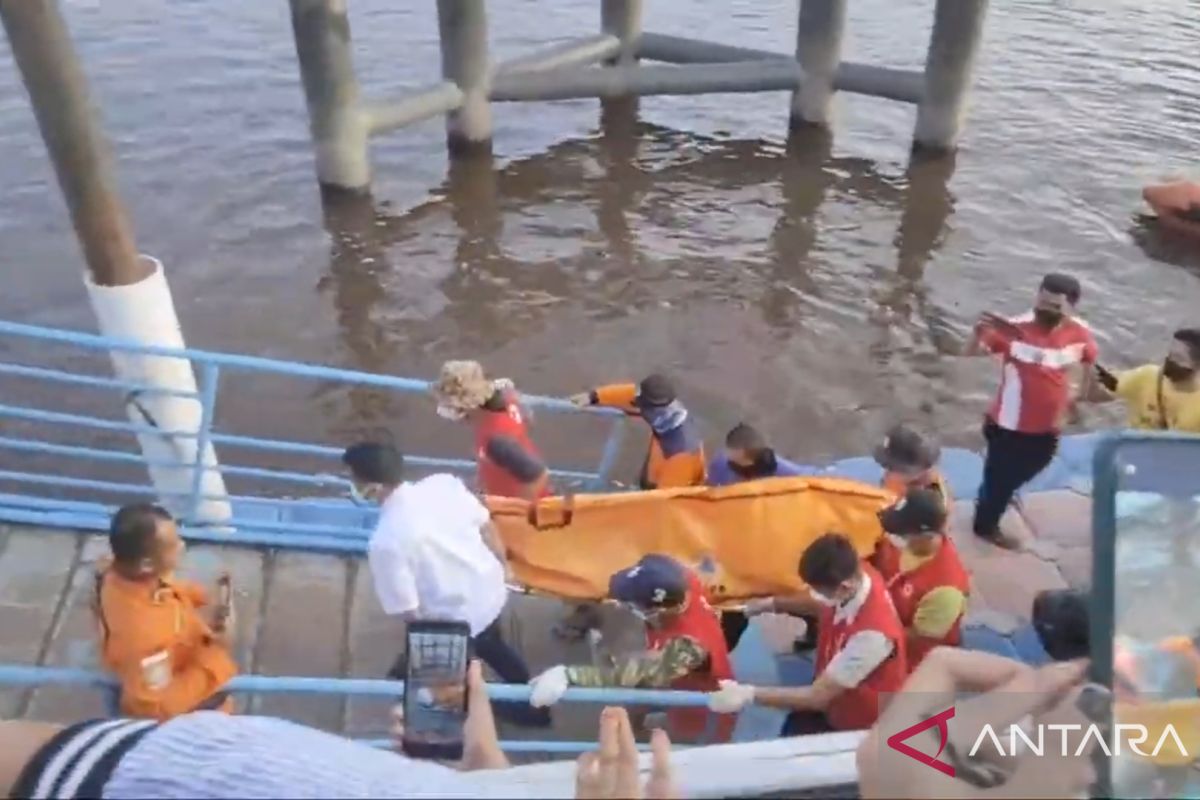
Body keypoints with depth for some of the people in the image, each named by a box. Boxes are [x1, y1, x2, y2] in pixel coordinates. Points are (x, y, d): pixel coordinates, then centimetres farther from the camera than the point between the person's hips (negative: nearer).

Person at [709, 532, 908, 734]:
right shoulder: (854, 574, -17)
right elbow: (818, 605, 10)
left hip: (859, 730, -6)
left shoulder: (873, 631, -37)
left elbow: (818, 696, -30)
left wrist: (750, 695, -31)